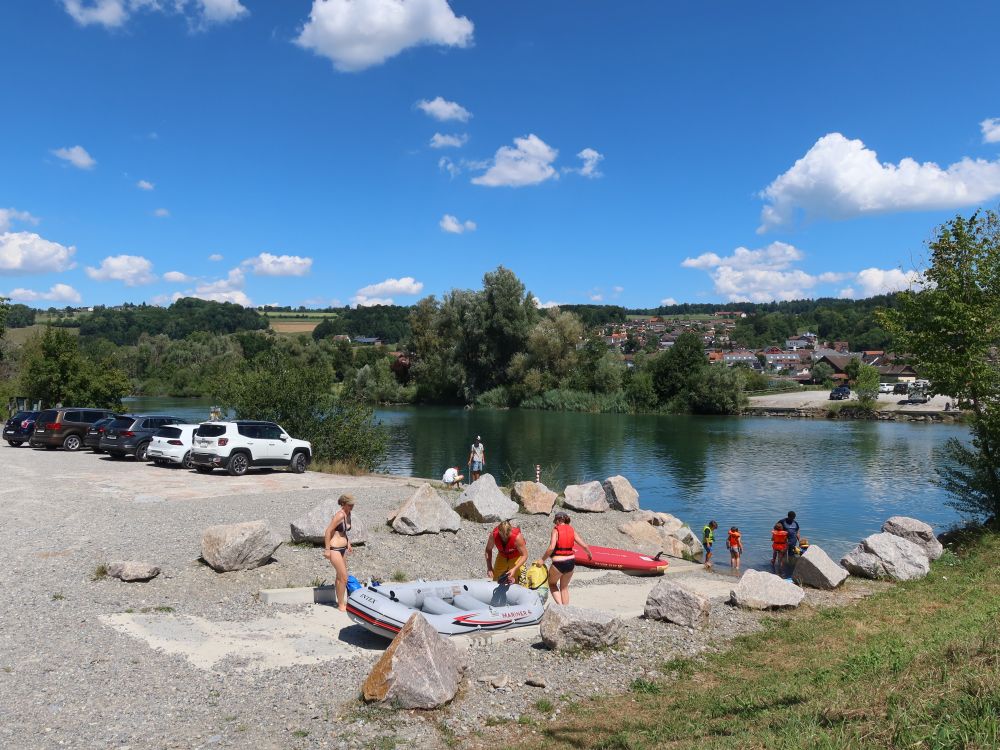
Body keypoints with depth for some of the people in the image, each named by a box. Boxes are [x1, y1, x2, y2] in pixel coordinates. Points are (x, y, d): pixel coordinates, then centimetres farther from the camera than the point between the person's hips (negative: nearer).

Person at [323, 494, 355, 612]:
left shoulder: (348, 514, 5)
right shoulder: (340, 515, -21)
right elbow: (328, 531, -21)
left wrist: (348, 543, 19)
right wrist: (327, 550, -20)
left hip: (343, 548, 9)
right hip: (334, 549, -9)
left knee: (340, 576, 19)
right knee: (344, 577, -3)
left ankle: (341, 601, 32)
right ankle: (341, 605, 10)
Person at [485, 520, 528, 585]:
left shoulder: (517, 537, -37)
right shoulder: (494, 535, -29)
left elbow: (524, 555, -28)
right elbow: (488, 550, -10)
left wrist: (514, 569, -39)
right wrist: (489, 567, -19)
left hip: (516, 556, -3)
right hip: (502, 556, 3)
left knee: (513, 581, -12)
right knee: (496, 580, 2)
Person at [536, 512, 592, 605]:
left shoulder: (556, 530, -8)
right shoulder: (572, 530, 5)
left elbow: (551, 548, -20)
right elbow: (584, 545, 4)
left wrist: (543, 559, -9)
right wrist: (590, 554, 23)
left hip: (558, 563, -5)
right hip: (571, 562, 5)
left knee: (552, 583, 20)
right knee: (564, 587, 22)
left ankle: (560, 605, 1)